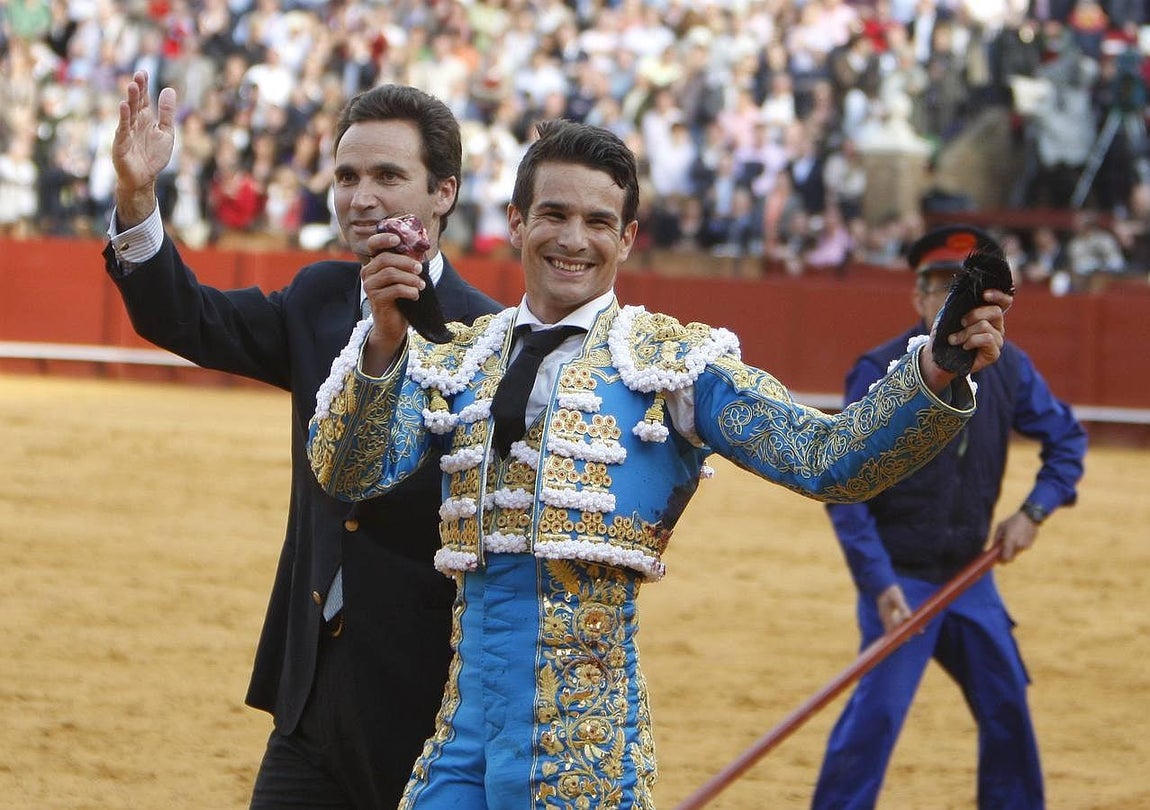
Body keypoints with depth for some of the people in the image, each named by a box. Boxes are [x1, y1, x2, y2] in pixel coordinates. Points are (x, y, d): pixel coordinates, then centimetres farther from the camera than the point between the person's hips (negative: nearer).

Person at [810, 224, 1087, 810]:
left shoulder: (1006, 367, 2)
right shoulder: (881, 373, -13)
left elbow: (1066, 437, 15)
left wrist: (1034, 511, -1)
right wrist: (878, 583, -22)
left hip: (969, 575, 6)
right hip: (901, 576, -6)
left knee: (1007, 706, 11)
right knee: (879, 706, -16)